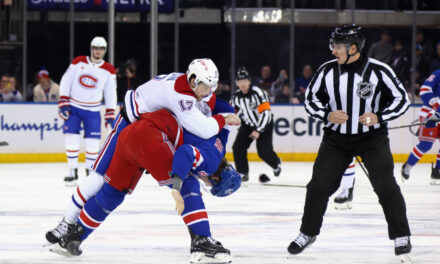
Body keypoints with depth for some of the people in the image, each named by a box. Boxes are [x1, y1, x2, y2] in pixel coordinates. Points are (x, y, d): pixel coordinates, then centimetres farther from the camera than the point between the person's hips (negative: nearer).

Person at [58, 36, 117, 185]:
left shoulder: (109, 70, 0)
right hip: (73, 106, -1)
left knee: (92, 141, -4)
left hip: (92, 110, 1)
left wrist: (110, 115, 0)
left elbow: (111, 93, 4)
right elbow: (66, 81, -1)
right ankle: (73, 172, -1)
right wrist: (63, 103, -8)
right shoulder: (78, 62, -2)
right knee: (71, 138, -9)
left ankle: (90, 171, 14)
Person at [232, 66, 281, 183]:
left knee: (264, 152, -11)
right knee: (238, 147, -12)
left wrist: (258, 131, -26)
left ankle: (276, 164, 22)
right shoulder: (236, 96, -5)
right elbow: (235, 112, 13)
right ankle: (243, 173, -1)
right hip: (248, 124, 5)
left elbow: (265, 113, -26)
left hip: (264, 124, -5)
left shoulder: (257, 93, -25)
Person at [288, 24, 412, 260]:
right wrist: (328, 115, -15)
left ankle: (401, 236, 2)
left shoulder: (378, 71, -14)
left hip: (372, 137, -2)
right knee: (319, 185, -1)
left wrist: (379, 117, -21)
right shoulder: (327, 71, -7)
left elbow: (401, 99, -6)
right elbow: (311, 99, 4)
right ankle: (307, 233, 16)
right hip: (336, 138, 2)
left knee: (385, 185, -10)